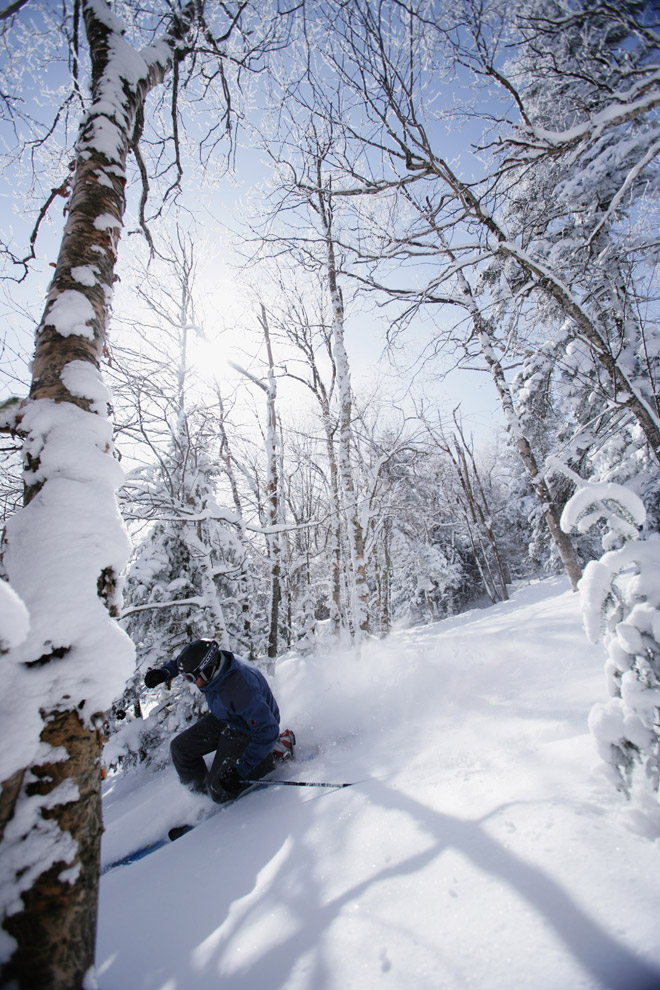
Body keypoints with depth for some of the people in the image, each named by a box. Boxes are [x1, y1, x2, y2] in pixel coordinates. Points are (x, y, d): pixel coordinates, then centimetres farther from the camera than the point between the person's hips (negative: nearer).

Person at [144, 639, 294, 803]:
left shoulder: (239, 689, -44)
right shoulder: (212, 660, -21)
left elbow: (268, 731, -37)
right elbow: (185, 660, 5)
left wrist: (240, 770, -34)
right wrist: (164, 671, -12)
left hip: (247, 730, -7)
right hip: (222, 719, 8)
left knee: (219, 791, -6)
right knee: (180, 747, 5)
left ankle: (276, 752, 3)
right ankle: (201, 791, 25)